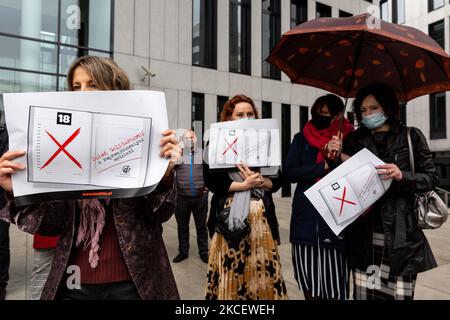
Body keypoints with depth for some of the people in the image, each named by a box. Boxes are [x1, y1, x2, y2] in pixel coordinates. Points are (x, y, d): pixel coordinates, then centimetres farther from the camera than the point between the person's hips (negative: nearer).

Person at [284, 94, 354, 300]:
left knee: (334, 287, 2)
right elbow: (290, 171, -3)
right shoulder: (302, 138, 8)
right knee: (309, 284, 13)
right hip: (305, 220, 3)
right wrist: (324, 167, -11)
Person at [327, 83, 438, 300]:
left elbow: (431, 179, 3)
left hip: (400, 234, -1)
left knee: (400, 294, 5)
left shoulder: (411, 137, 5)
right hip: (363, 234, 2)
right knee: (363, 294, 6)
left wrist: (402, 175, -15)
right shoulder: (354, 140, 9)